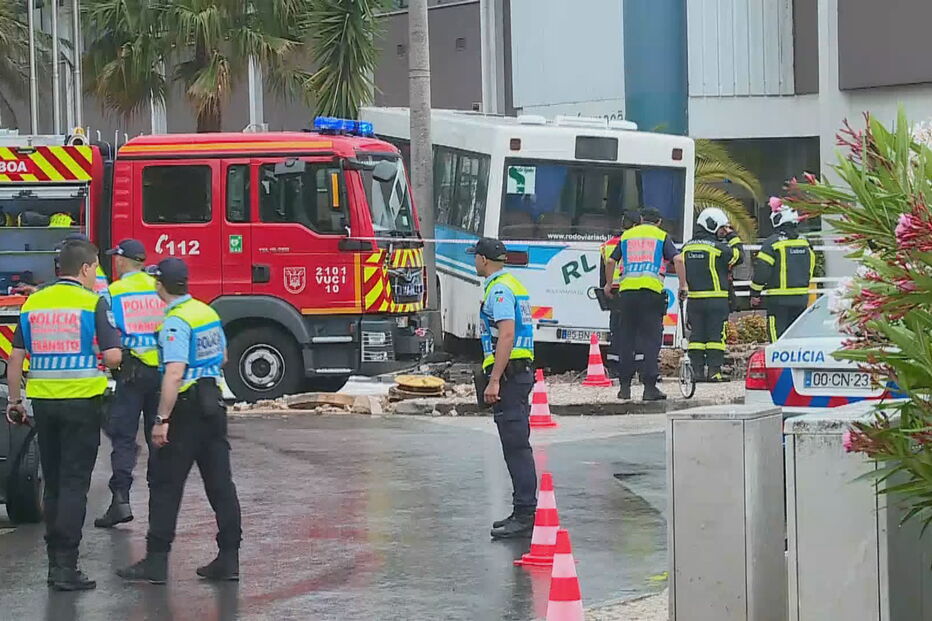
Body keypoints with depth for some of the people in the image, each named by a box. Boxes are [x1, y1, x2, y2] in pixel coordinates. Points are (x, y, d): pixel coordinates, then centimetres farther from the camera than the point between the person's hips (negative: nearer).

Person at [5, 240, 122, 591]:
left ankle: (55, 561, 18)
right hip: (82, 402, -5)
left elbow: (16, 358, 9)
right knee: (74, 485, -3)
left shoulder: (33, 303, 7)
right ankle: (66, 566, -8)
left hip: (43, 401, 5)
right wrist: (97, 361, 11)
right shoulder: (93, 303, -8)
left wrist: (14, 400, 17)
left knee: (53, 484, 14)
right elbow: (113, 356, -12)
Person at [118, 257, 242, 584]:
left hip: (186, 410, -8)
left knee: (165, 484, -2)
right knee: (220, 484, 8)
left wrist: (162, 419, -24)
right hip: (214, 407, 8)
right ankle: (228, 558, 9)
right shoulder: (207, 312, 9)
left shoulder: (176, 322, -17)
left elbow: (174, 374, -26)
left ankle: (156, 560, -2)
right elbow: (222, 358, 23)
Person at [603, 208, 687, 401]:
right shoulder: (662, 236, 10)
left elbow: (611, 261, 19)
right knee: (651, 339, -1)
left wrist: (609, 285, 33)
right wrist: (683, 285, 5)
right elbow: (677, 259, -3)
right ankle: (649, 387, -6)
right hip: (651, 291, -3)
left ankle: (624, 386, 10)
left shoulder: (627, 235, 19)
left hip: (627, 291, 3)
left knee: (626, 339, 9)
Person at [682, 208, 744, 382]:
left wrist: (684, 290, 22)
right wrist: (733, 237, 8)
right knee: (716, 335, -2)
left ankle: (697, 371, 6)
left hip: (693, 299, 5)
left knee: (697, 335, 8)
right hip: (716, 299, -5)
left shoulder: (687, 247, 10)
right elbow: (738, 255, 0)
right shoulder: (718, 248, -10)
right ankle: (714, 371, -5)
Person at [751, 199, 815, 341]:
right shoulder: (805, 243, 9)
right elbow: (810, 269, 18)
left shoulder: (772, 243, -11)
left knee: (778, 335, -5)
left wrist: (755, 294, 0)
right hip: (801, 298, 6)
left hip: (778, 299, -6)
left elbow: (761, 270, -10)